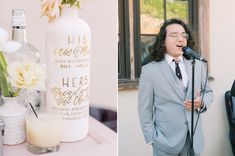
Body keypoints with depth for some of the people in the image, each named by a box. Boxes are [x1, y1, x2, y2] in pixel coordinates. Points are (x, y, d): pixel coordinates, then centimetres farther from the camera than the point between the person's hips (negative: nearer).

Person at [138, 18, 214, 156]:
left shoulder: (198, 65, 4)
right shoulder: (149, 70, -5)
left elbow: (208, 92, 14)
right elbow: (145, 109, -3)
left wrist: (202, 103, -8)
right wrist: (152, 138, -8)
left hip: (194, 139, 3)